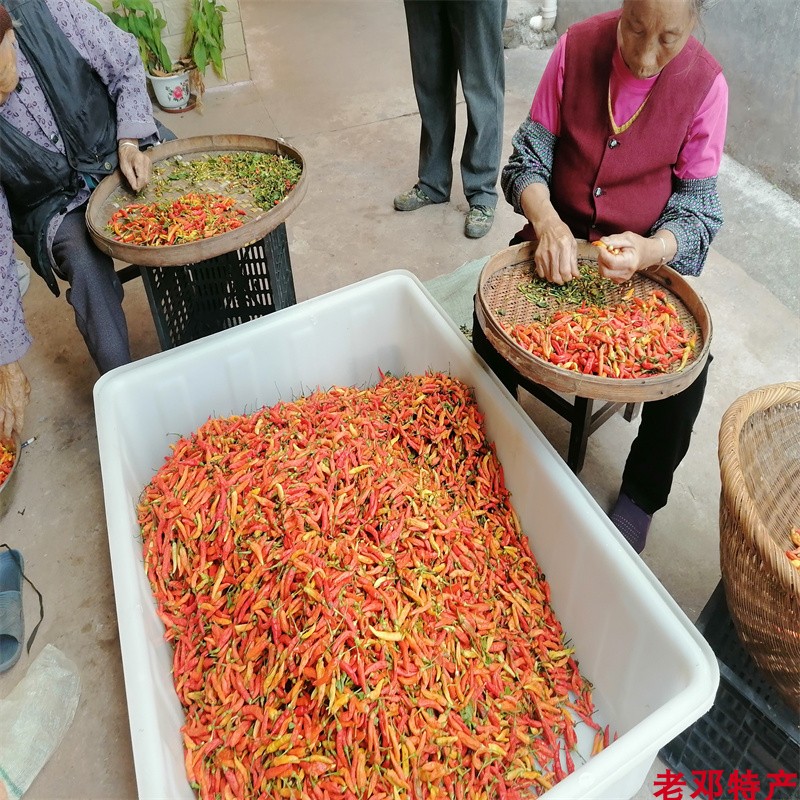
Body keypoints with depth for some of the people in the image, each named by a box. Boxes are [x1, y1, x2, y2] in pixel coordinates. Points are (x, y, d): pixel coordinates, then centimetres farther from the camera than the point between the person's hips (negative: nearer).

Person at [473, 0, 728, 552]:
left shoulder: (706, 84, -12)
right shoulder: (577, 48, -9)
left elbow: (697, 214, -10)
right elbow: (526, 159, -6)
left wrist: (648, 252, -32)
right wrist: (546, 222, -27)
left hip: (651, 253, -1)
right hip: (560, 233, 1)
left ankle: (641, 494, 6)